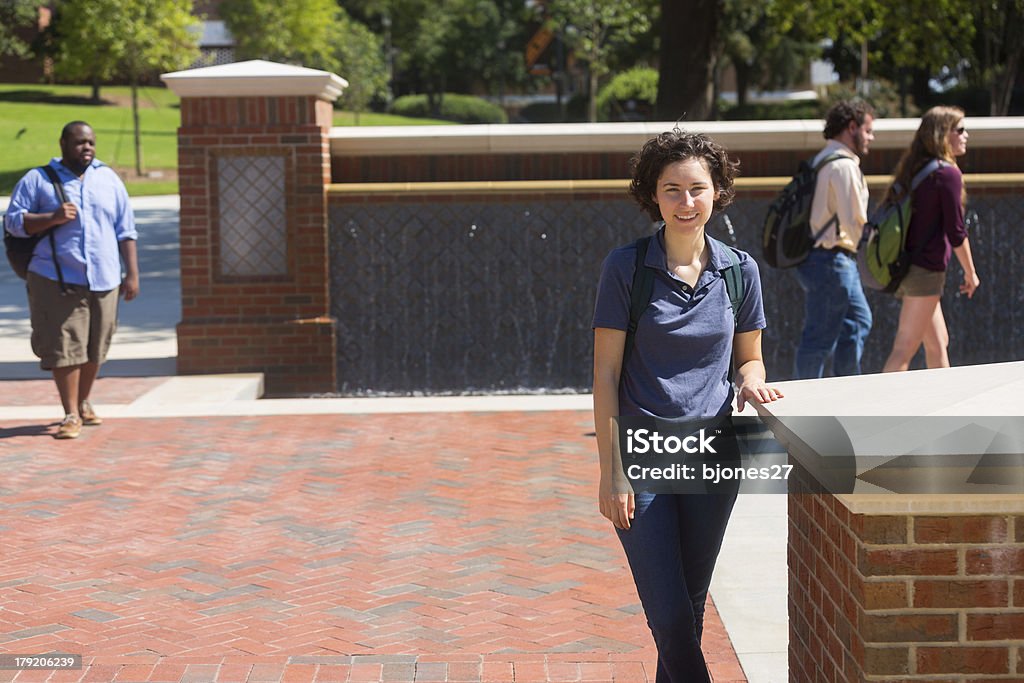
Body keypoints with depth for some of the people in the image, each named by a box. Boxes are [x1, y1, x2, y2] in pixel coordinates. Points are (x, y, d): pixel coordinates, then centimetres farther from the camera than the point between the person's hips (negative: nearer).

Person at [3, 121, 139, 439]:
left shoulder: (109, 179, 14)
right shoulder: (38, 179, 4)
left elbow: (125, 231, 14)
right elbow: (14, 221, -1)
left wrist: (132, 273, 7)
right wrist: (53, 218, -16)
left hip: (104, 280, 3)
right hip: (57, 281, -3)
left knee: (94, 347, 10)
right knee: (64, 347, -5)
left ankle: (83, 403, 29)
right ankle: (71, 415, 1)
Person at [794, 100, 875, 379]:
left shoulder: (823, 160, 16)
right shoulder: (844, 165, -16)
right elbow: (854, 220, -19)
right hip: (831, 259, -11)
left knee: (858, 320, 20)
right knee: (820, 336, -4)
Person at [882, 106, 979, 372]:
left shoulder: (913, 169, 12)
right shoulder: (948, 173, -12)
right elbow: (956, 232, -12)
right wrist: (970, 273, -1)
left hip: (906, 267, 9)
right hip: (926, 269, -9)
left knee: (938, 342, 17)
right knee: (904, 350, -8)